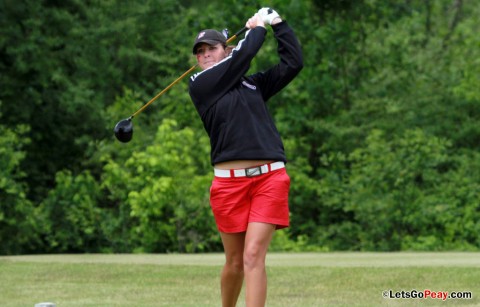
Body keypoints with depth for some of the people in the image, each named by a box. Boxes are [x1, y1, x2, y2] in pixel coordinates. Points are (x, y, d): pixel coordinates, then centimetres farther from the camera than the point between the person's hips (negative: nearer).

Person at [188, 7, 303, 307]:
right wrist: (259, 26, 12)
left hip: (269, 178, 1)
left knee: (253, 255, -12)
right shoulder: (199, 85, 5)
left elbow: (293, 63, 13)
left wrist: (278, 23, 12)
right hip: (229, 181, -1)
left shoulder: (254, 84, 17)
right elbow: (242, 55, -3)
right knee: (235, 261, 6)